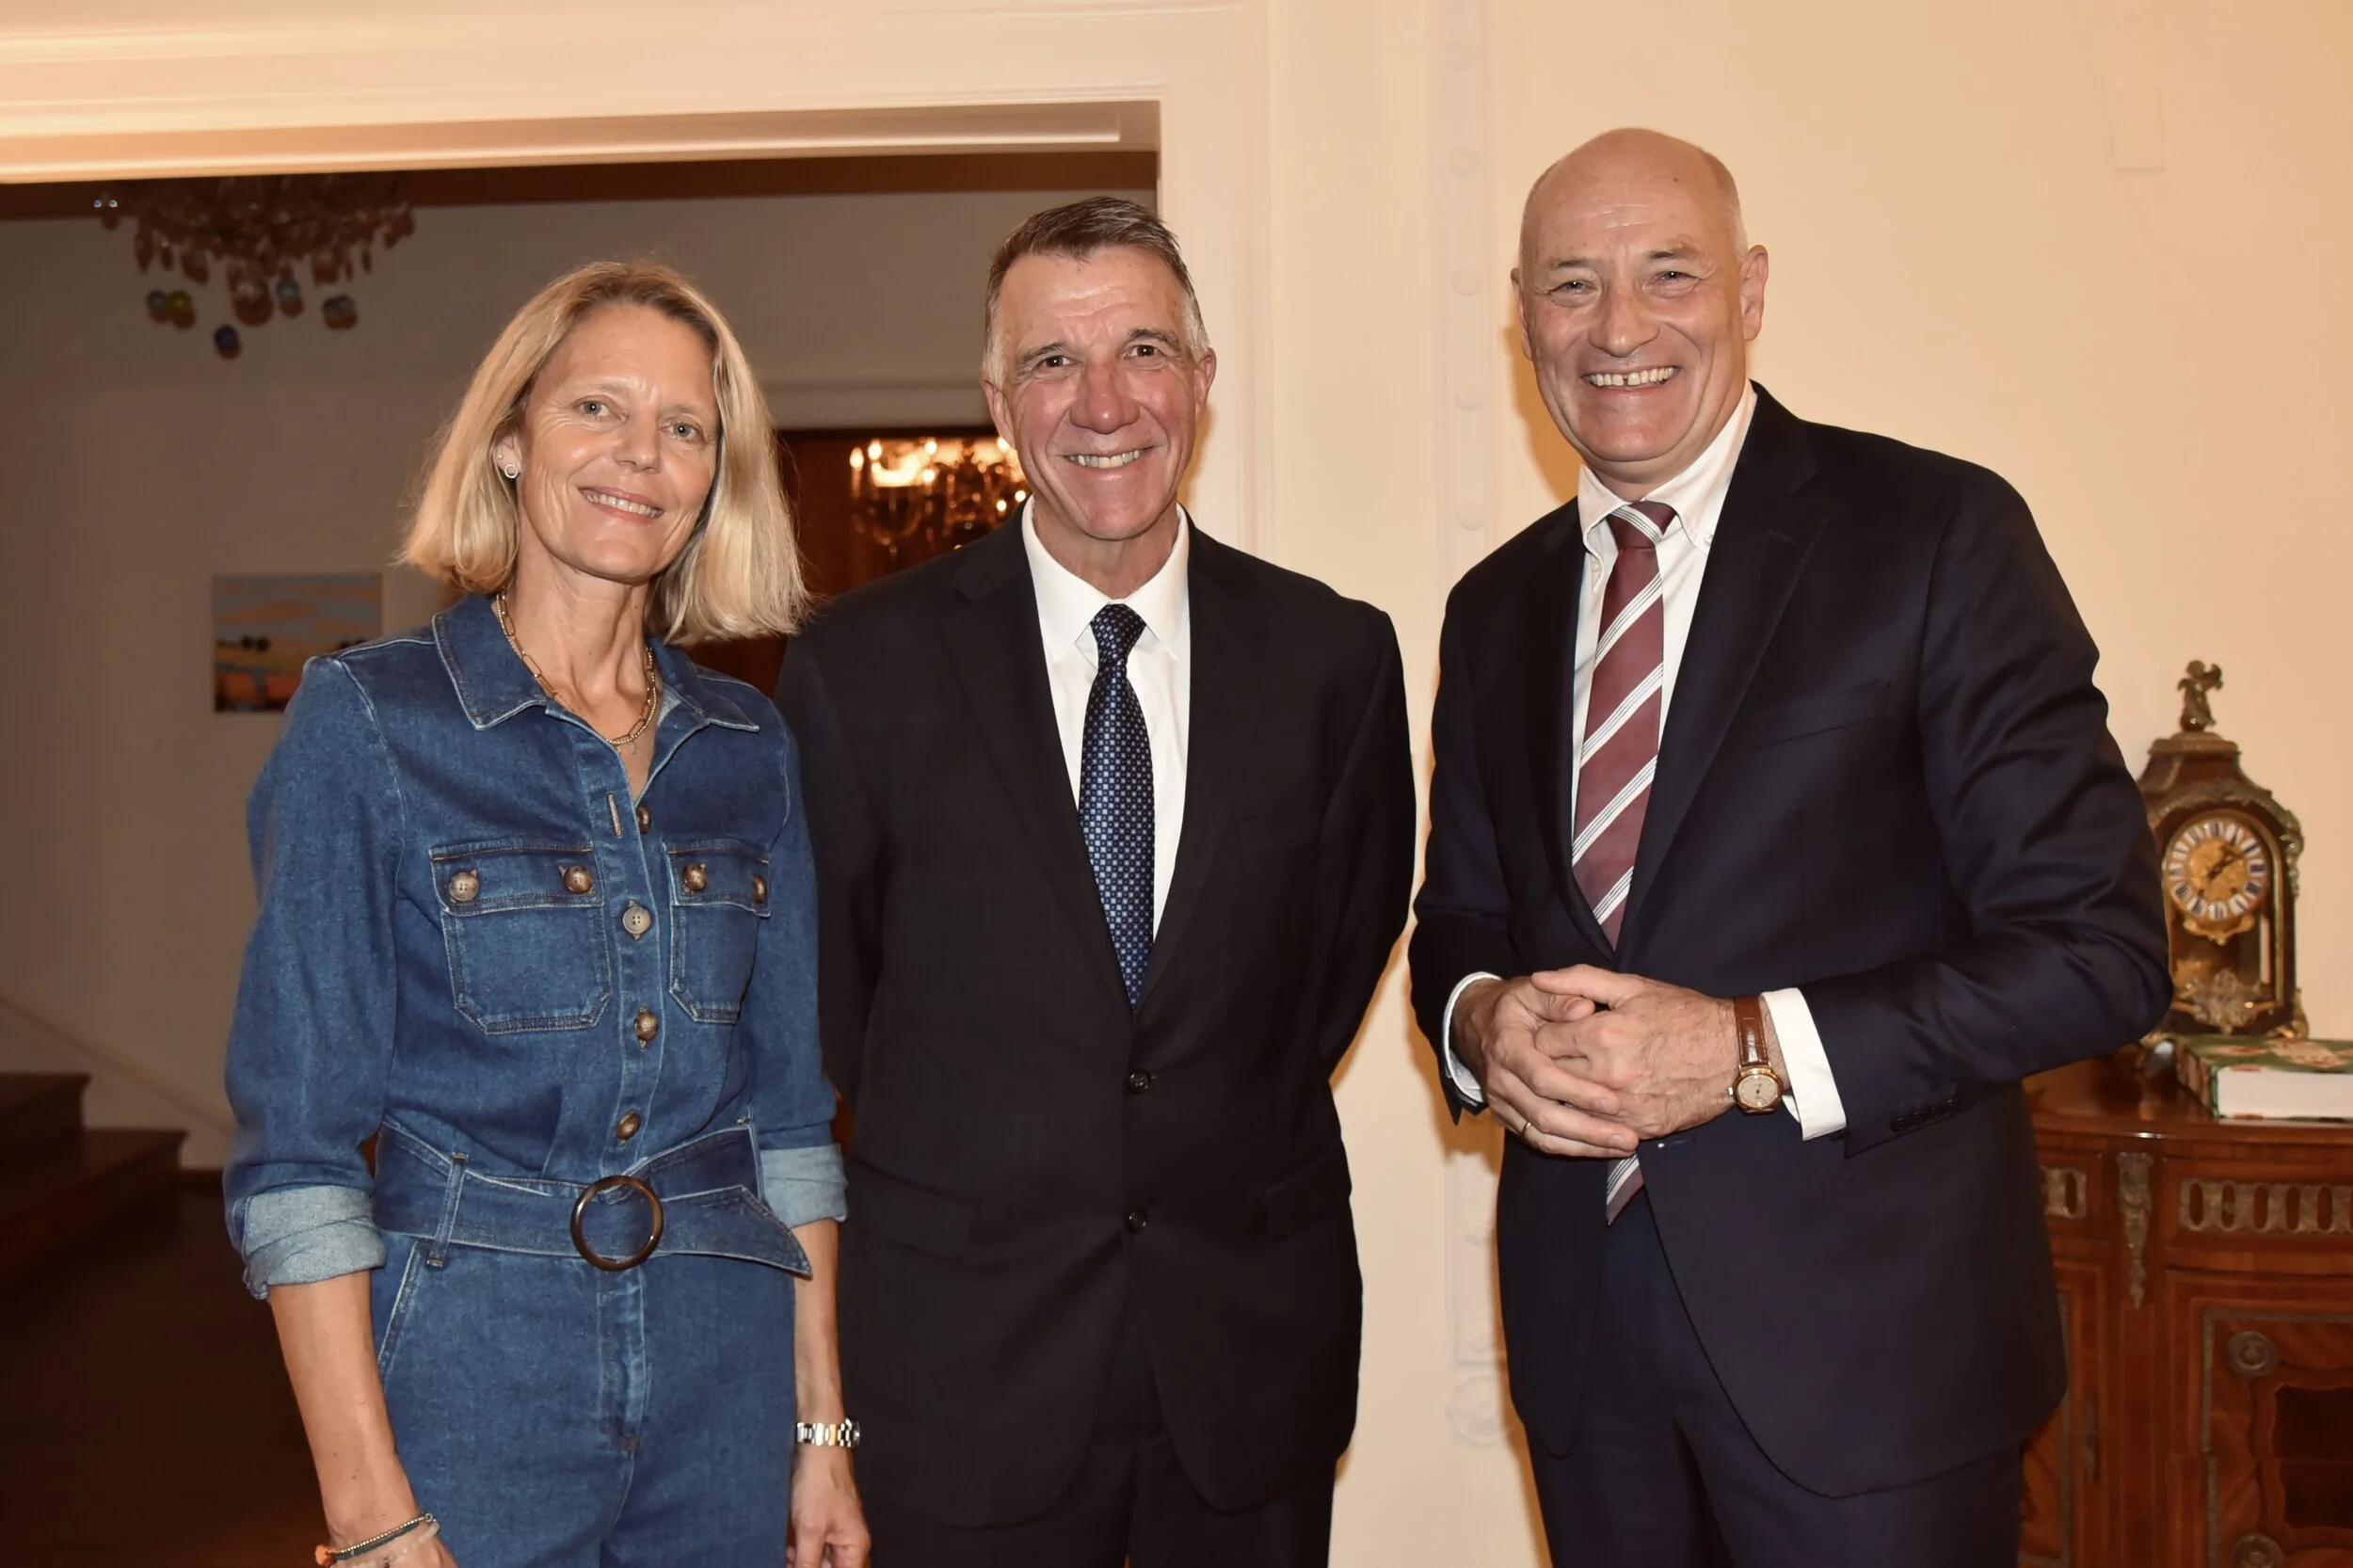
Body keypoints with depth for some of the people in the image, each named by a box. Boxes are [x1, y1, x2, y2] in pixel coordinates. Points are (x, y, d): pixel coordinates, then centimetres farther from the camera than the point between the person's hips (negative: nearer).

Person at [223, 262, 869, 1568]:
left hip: (722, 1369, 4)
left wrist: (820, 1426, 6)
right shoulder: (364, 719, -8)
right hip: (466, 1367, -3)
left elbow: (787, 1104, 8)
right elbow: (298, 1148, -9)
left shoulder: (748, 746, 4)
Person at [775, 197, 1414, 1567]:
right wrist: (946, 1157, 6)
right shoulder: (862, 666, -8)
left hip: (1253, 1335, 2)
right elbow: (823, 975, 3)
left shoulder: (1334, 655, -3)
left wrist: (1239, 1147, 7)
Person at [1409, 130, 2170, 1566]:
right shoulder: (1497, 608, 7)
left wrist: (1752, 1051, -20)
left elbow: (2102, 947, -12)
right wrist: (1480, 1020, -8)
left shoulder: (1936, 534, -9)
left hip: (1868, 1334, -4)